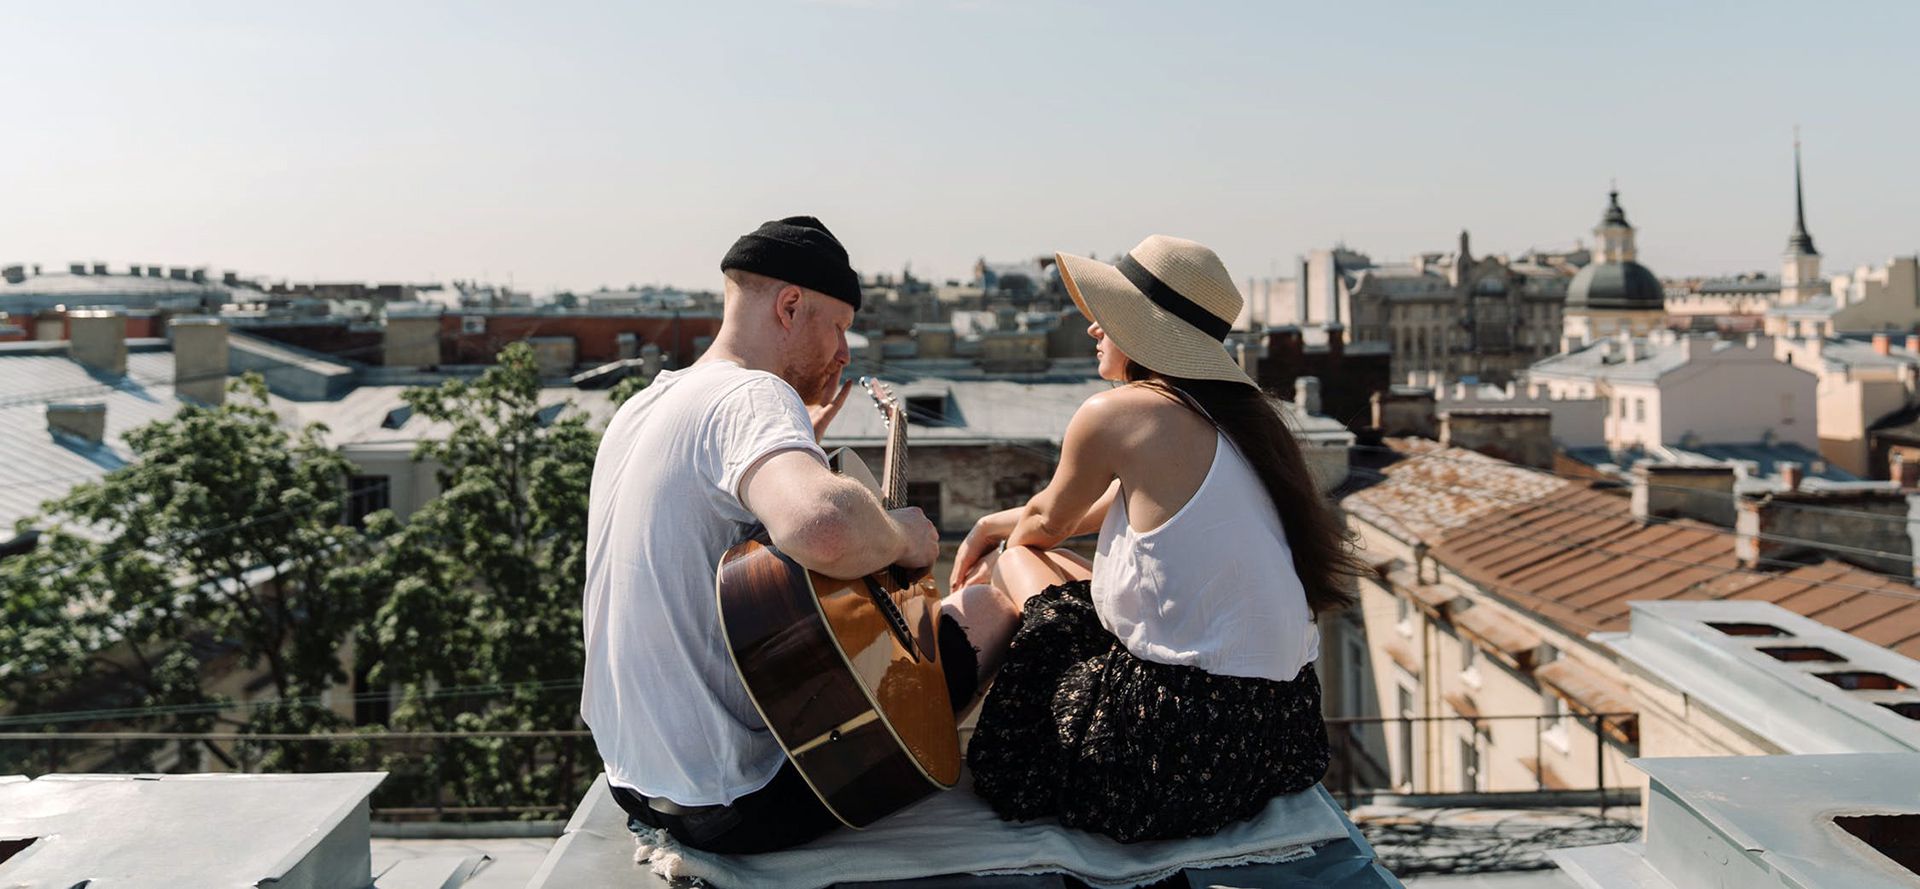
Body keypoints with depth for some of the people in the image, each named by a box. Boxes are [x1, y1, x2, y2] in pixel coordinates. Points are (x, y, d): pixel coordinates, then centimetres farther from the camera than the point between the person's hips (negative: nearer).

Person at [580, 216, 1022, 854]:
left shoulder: (643, 405, 8)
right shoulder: (751, 396, -21)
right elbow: (820, 527, -44)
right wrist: (902, 538, -22)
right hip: (737, 805, -9)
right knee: (988, 612, 2)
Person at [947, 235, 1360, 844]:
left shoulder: (1115, 413, -14)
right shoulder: (1241, 411, 9)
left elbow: (1048, 520, 6)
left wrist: (1003, 551, 30)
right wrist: (995, 524, 32)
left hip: (1193, 738, -8)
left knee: (1016, 559, 12)